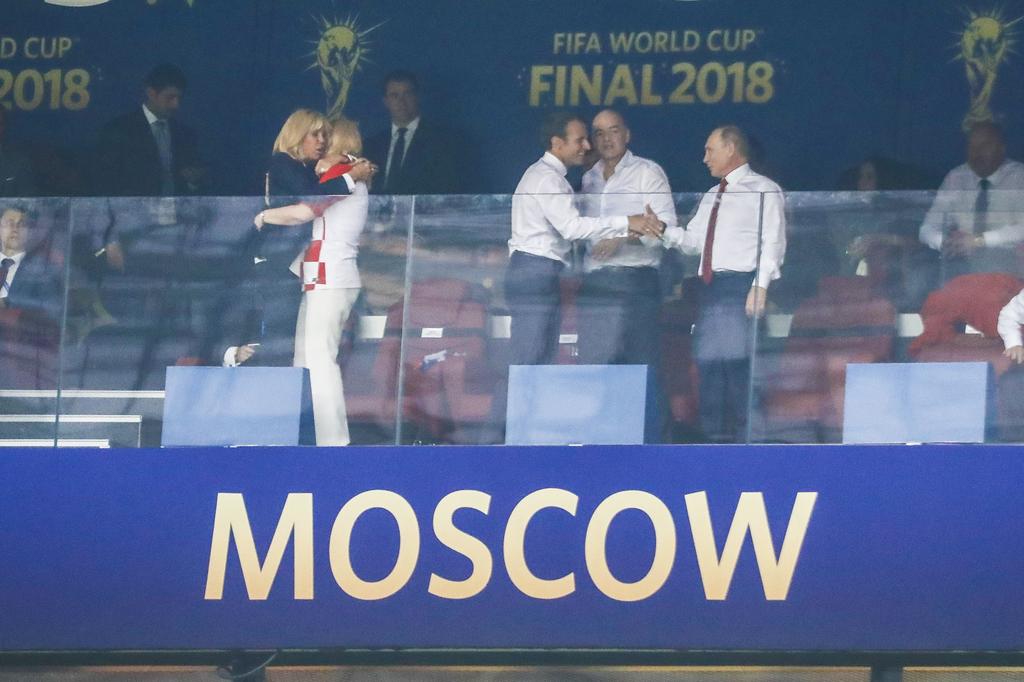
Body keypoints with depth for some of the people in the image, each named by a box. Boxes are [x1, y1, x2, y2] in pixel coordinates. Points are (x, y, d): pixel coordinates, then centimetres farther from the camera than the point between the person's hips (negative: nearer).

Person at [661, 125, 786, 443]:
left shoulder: (763, 190, 0)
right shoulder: (712, 196, 23)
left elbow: (773, 243, -9)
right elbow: (692, 239, 16)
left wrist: (760, 286, -19)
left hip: (741, 284, -8)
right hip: (710, 285, 8)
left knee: (737, 363, -13)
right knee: (708, 362, 5)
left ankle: (746, 438, -11)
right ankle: (716, 437, 9)